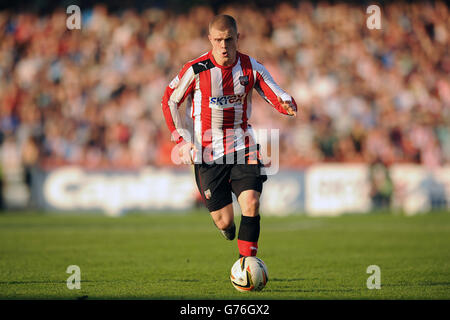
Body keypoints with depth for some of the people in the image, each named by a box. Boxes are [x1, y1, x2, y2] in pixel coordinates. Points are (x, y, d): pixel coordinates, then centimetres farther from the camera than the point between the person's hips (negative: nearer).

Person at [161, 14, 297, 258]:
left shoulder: (251, 68, -3)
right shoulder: (196, 70, -8)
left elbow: (277, 97, -2)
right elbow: (169, 101, 3)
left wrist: (288, 105, -28)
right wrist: (182, 141, -4)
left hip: (242, 147, 1)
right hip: (207, 153, -1)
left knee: (251, 205, -18)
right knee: (224, 221, -1)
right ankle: (227, 225, 38)